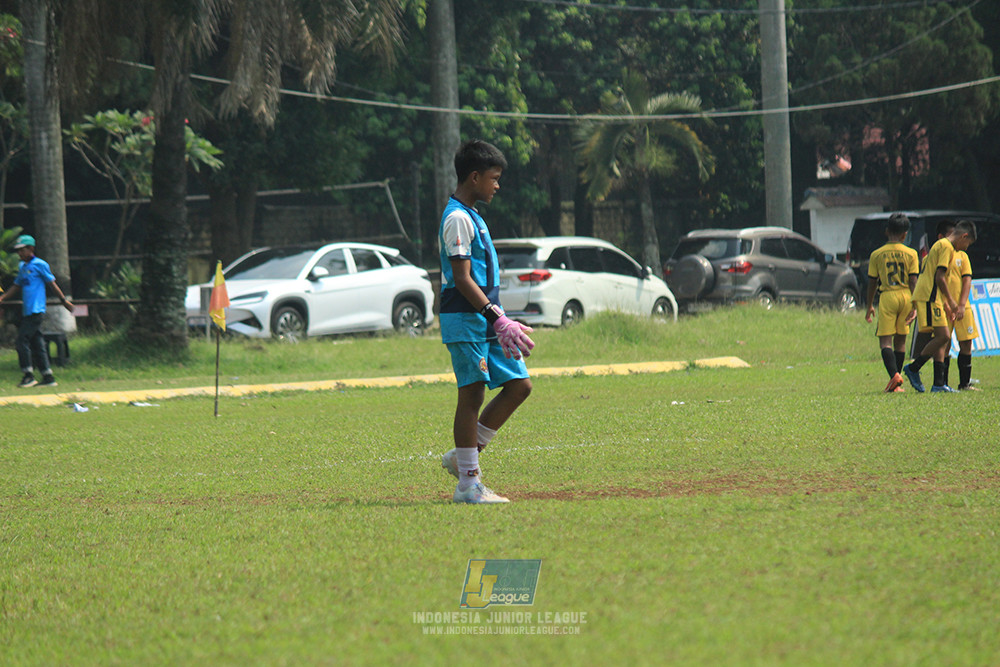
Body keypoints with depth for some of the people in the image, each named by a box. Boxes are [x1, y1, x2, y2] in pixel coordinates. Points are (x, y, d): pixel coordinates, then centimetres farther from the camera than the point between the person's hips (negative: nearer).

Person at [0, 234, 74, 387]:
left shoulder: (40, 265, -6)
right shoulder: (22, 267, 17)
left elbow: (52, 283, -2)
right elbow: (17, 287, 24)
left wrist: (64, 300, 0)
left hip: (36, 310, -8)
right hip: (27, 311, 8)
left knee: (23, 339, -12)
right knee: (37, 344, 8)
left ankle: (29, 375, -9)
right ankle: (48, 376, 10)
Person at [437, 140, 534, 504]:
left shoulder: (471, 217, 18)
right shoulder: (457, 218, -13)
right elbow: (462, 279, -19)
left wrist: (502, 321, 22)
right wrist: (497, 318, -22)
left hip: (487, 320, 10)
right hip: (465, 320, -10)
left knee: (519, 385, 7)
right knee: (472, 394, -7)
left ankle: (463, 456, 14)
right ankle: (468, 483, -2)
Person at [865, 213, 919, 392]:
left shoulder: (877, 255, 1)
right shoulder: (911, 254, 1)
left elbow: (872, 283, 5)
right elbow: (913, 281, -3)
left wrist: (870, 306, 15)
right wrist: (915, 306, -1)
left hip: (887, 297, -2)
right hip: (905, 297, 2)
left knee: (885, 341, -3)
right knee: (900, 341, 12)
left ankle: (894, 375, -27)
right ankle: (896, 384, 15)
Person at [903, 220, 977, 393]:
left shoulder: (940, 245, 24)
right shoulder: (947, 247, -8)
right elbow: (939, 277, -16)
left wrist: (946, 305, 23)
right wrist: (952, 302, -10)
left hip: (928, 296, 11)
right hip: (929, 297, -11)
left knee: (941, 338, 6)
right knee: (943, 336, -15)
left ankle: (939, 383, 2)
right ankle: (913, 368, -8)